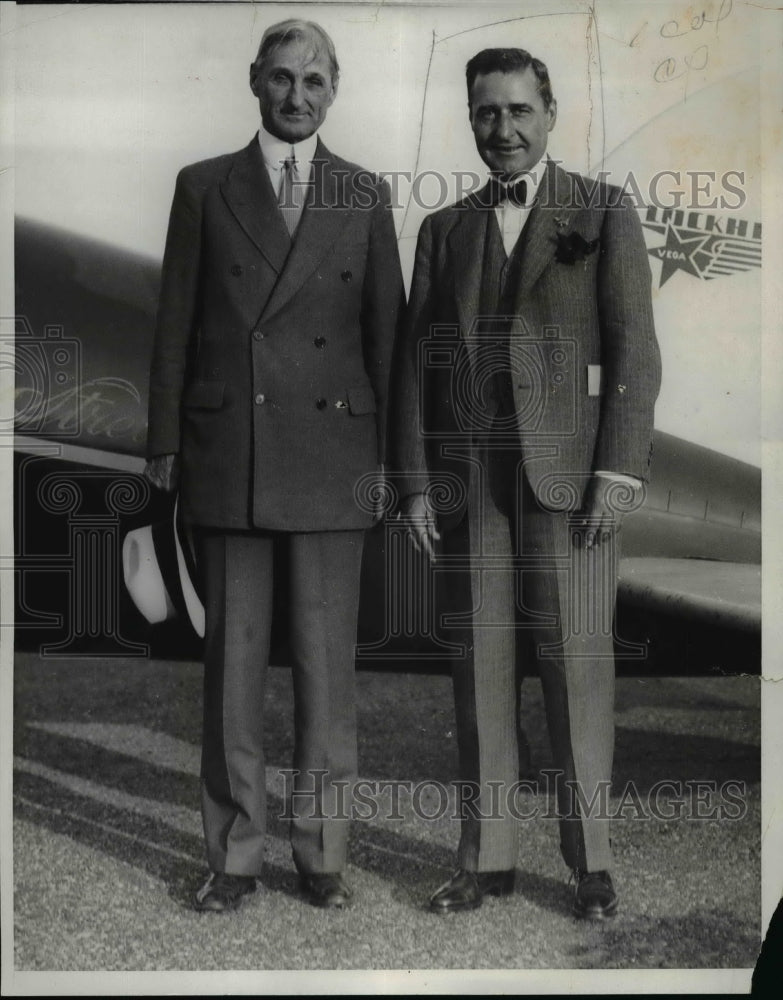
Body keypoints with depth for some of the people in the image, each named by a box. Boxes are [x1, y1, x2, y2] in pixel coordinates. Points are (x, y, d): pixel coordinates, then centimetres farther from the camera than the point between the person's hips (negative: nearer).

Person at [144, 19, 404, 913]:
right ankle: (234, 855, 16)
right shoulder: (203, 188, 9)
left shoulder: (365, 196, 10)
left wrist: (392, 453, 4)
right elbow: (175, 324, 7)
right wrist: (165, 444, 2)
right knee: (232, 656, 4)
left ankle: (320, 851, 17)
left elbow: (386, 328, 9)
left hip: (330, 451, 0)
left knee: (326, 658, 4)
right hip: (227, 452, 0)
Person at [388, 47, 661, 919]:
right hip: (464, 473, 3)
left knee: (575, 660, -2)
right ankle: (486, 856, 13)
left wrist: (618, 475, -12)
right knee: (479, 661, 4)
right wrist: (413, 483, 1)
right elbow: (413, 359, 10)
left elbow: (634, 351, -2)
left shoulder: (604, 214, 6)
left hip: (565, 469, -3)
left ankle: (590, 860, 9)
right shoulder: (444, 229, 15)